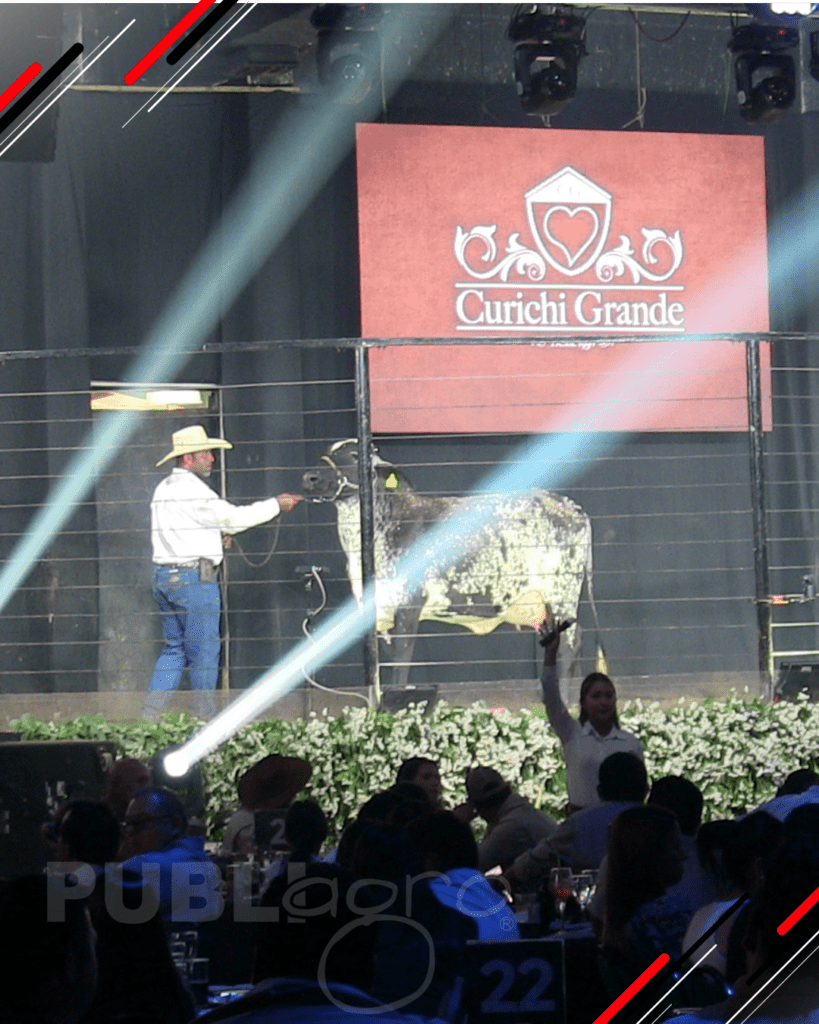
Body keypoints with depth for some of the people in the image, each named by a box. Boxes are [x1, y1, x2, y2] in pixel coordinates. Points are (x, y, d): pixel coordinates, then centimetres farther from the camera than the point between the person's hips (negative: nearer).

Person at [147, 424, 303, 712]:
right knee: (204, 651, -1)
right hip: (193, 577, -9)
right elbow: (233, 517, -11)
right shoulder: (192, 489, -13)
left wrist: (216, 534, 17)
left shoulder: (163, 488, 16)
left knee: (174, 648, 12)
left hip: (164, 576, 9)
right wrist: (276, 505, -2)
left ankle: (152, 711, 5)